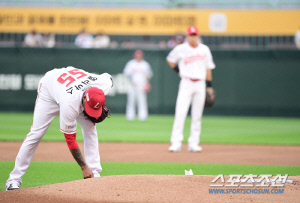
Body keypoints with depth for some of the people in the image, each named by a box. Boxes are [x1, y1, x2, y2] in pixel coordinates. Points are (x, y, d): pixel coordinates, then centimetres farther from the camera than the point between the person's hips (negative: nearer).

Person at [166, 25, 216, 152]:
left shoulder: (204, 50, 8)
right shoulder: (181, 49, -1)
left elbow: (208, 68, 13)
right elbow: (170, 60, 15)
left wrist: (209, 86, 10)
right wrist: (178, 71, 4)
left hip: (200, 84, 3)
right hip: (186, 83, -3)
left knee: (197, 115, 4)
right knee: (180, 113, -13)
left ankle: (193, 144, 9)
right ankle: (176, 143, -15)